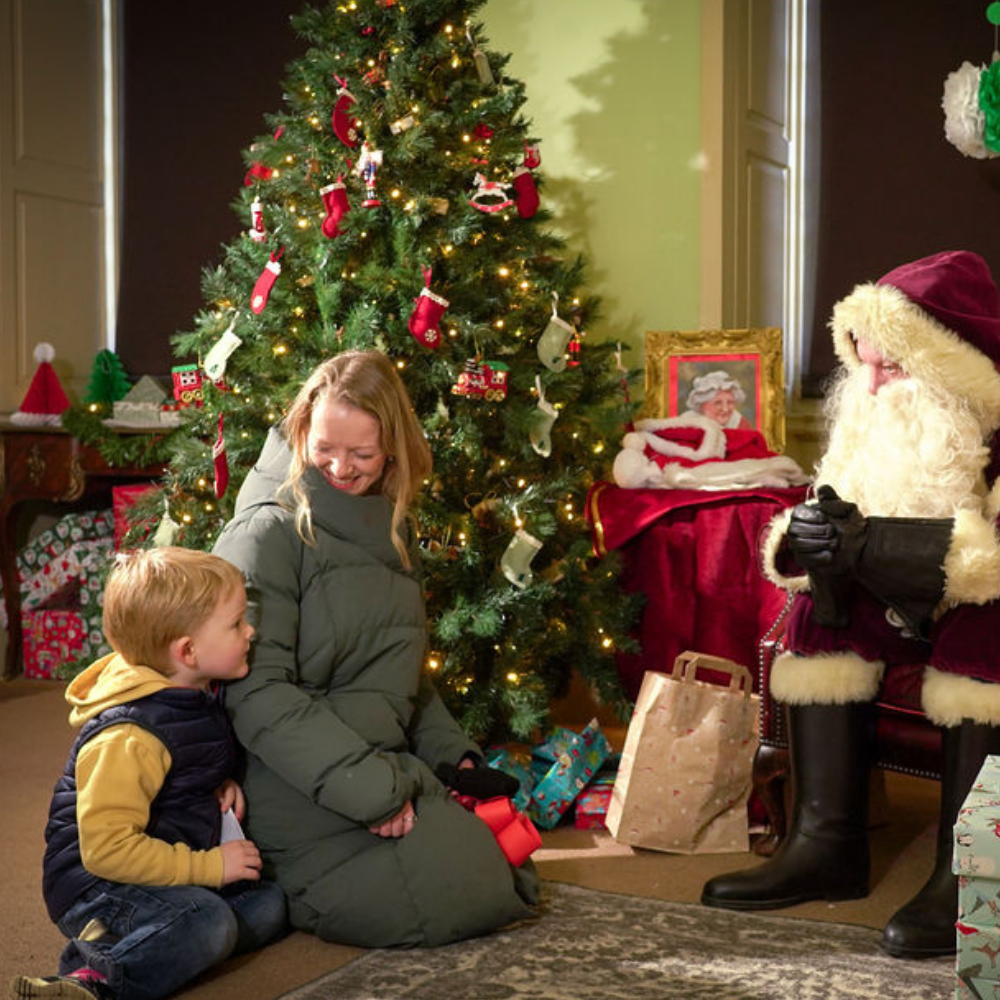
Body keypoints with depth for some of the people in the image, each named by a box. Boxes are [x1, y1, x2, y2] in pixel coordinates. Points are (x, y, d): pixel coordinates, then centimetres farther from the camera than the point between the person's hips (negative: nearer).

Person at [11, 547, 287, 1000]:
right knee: (209, 923, -30)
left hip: (168, 871, 10)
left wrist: (222, 787, 1)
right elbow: (108, 849, -28)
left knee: (267, 904, -4)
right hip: (97, 886, -10)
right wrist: (210, 866, -22)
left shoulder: (201, 694, 4)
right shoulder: (126, 740, -25)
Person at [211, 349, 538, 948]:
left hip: (383, 767, 9)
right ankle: (269, 886, 1)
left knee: (512, 880, 6)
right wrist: (369, 789, -23)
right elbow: (258, 695, -20)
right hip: (298, 785, -9)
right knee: (462, 893, -16)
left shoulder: (392, 530, 12)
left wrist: (454, 753, 9)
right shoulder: (270, 533, -13)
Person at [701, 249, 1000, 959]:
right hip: (901, 600, 6)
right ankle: (827, 845, -17)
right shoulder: (868, 417, 2)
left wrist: (869, 543, -39)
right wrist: (806, 541, -23)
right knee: (824, 613, -18)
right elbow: (845, 531, 2)